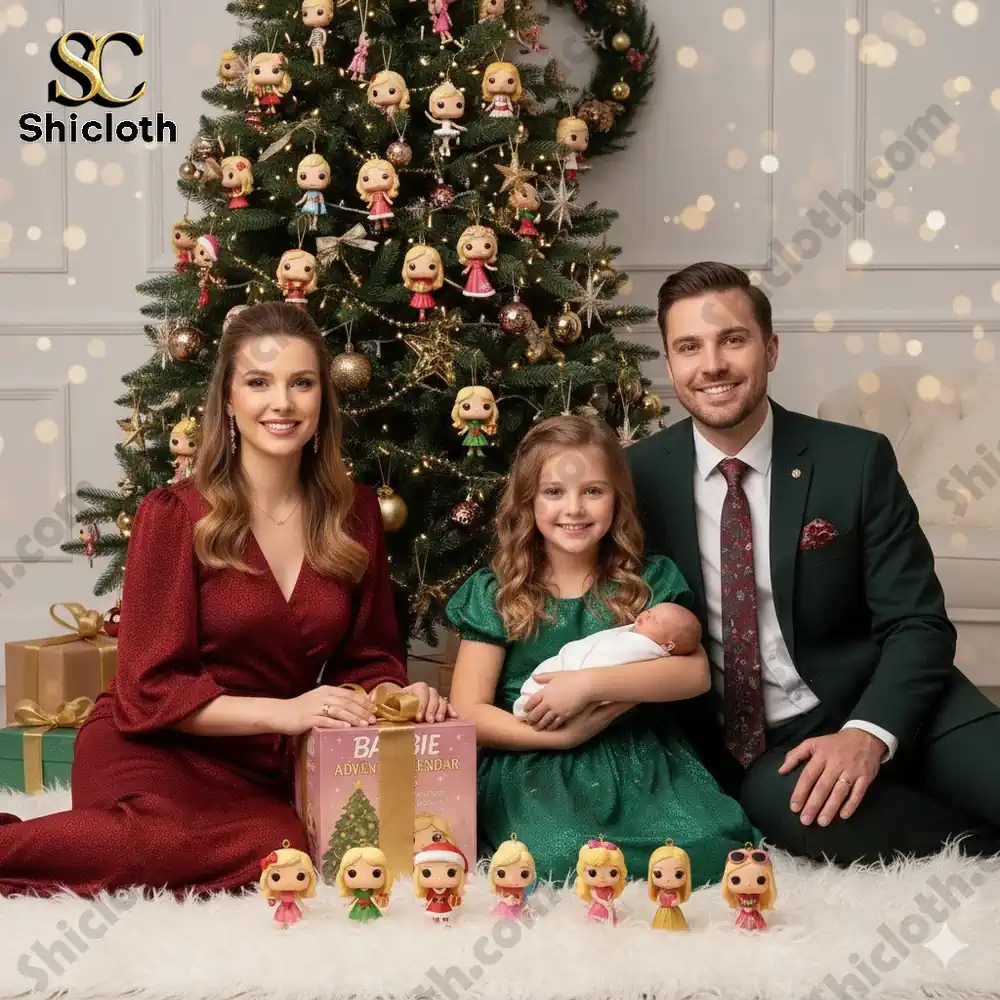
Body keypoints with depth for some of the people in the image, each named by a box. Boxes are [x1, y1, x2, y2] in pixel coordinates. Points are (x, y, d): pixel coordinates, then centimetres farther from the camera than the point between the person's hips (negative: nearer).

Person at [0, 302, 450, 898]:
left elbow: (367, 658, 13)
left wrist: (400, 697, -10)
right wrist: (282, 711, -21)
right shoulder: (175, 516, -8)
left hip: (269, 768, 6)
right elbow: (150, 689, -10)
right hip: (156, 753, -5)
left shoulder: (356, 513, 5)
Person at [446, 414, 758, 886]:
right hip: (532, 765, -2)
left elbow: (694, 673, -6)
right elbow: (468, 713, -1)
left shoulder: (648, 582, 9)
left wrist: (589, 682, -18)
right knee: (564, 858, -35)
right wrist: (564, 735, -13)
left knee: (709, 843, -28)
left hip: (634, 760, 2)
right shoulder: (494, 595, 5)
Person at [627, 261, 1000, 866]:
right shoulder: (640, 475, 0)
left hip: (873, 708, -1)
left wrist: (870, 733, -23)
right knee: (784, 800, -33)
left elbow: (917, 624, -5)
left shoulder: (857, 461, -3)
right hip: (745, 747, 1)